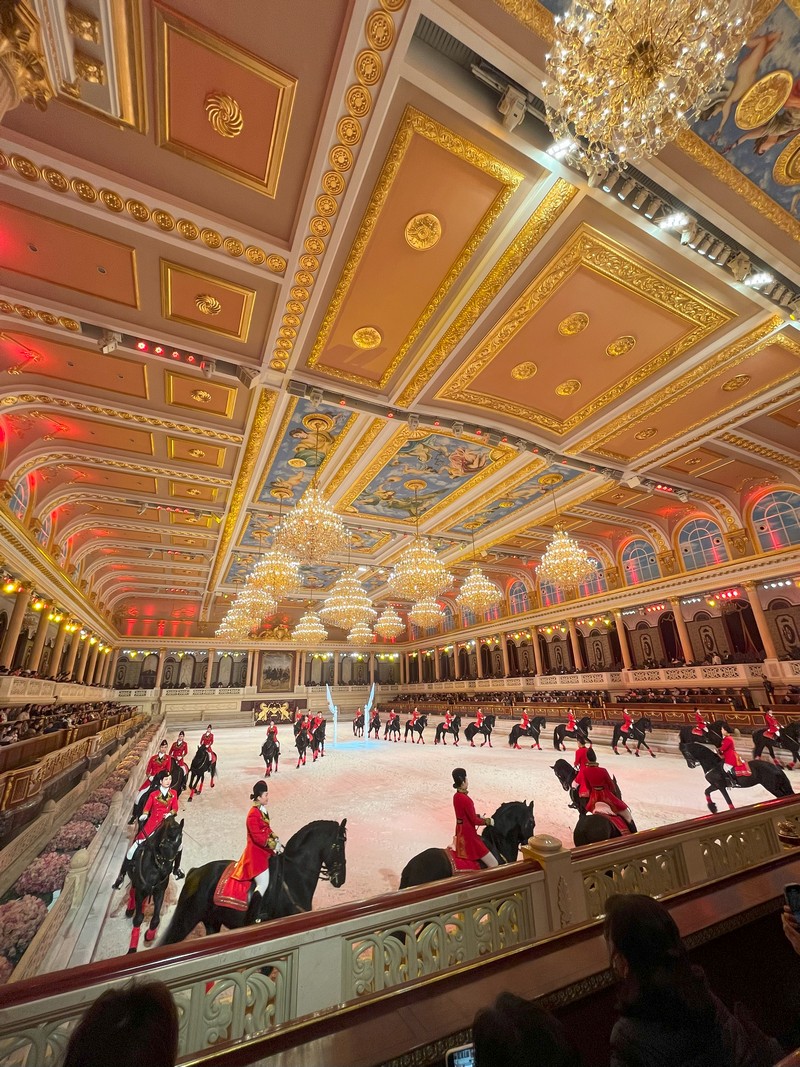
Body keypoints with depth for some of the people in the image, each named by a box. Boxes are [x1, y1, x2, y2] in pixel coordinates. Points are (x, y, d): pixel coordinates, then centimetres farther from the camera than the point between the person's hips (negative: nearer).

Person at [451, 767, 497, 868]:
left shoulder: (456, 796, 2)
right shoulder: (466, 799, -26)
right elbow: (474, 820, -19)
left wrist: (480, 816, 11)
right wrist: (488, 821, -4)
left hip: (460, 833, 9)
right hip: (468, 835, -9)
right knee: (494, 864, -1)